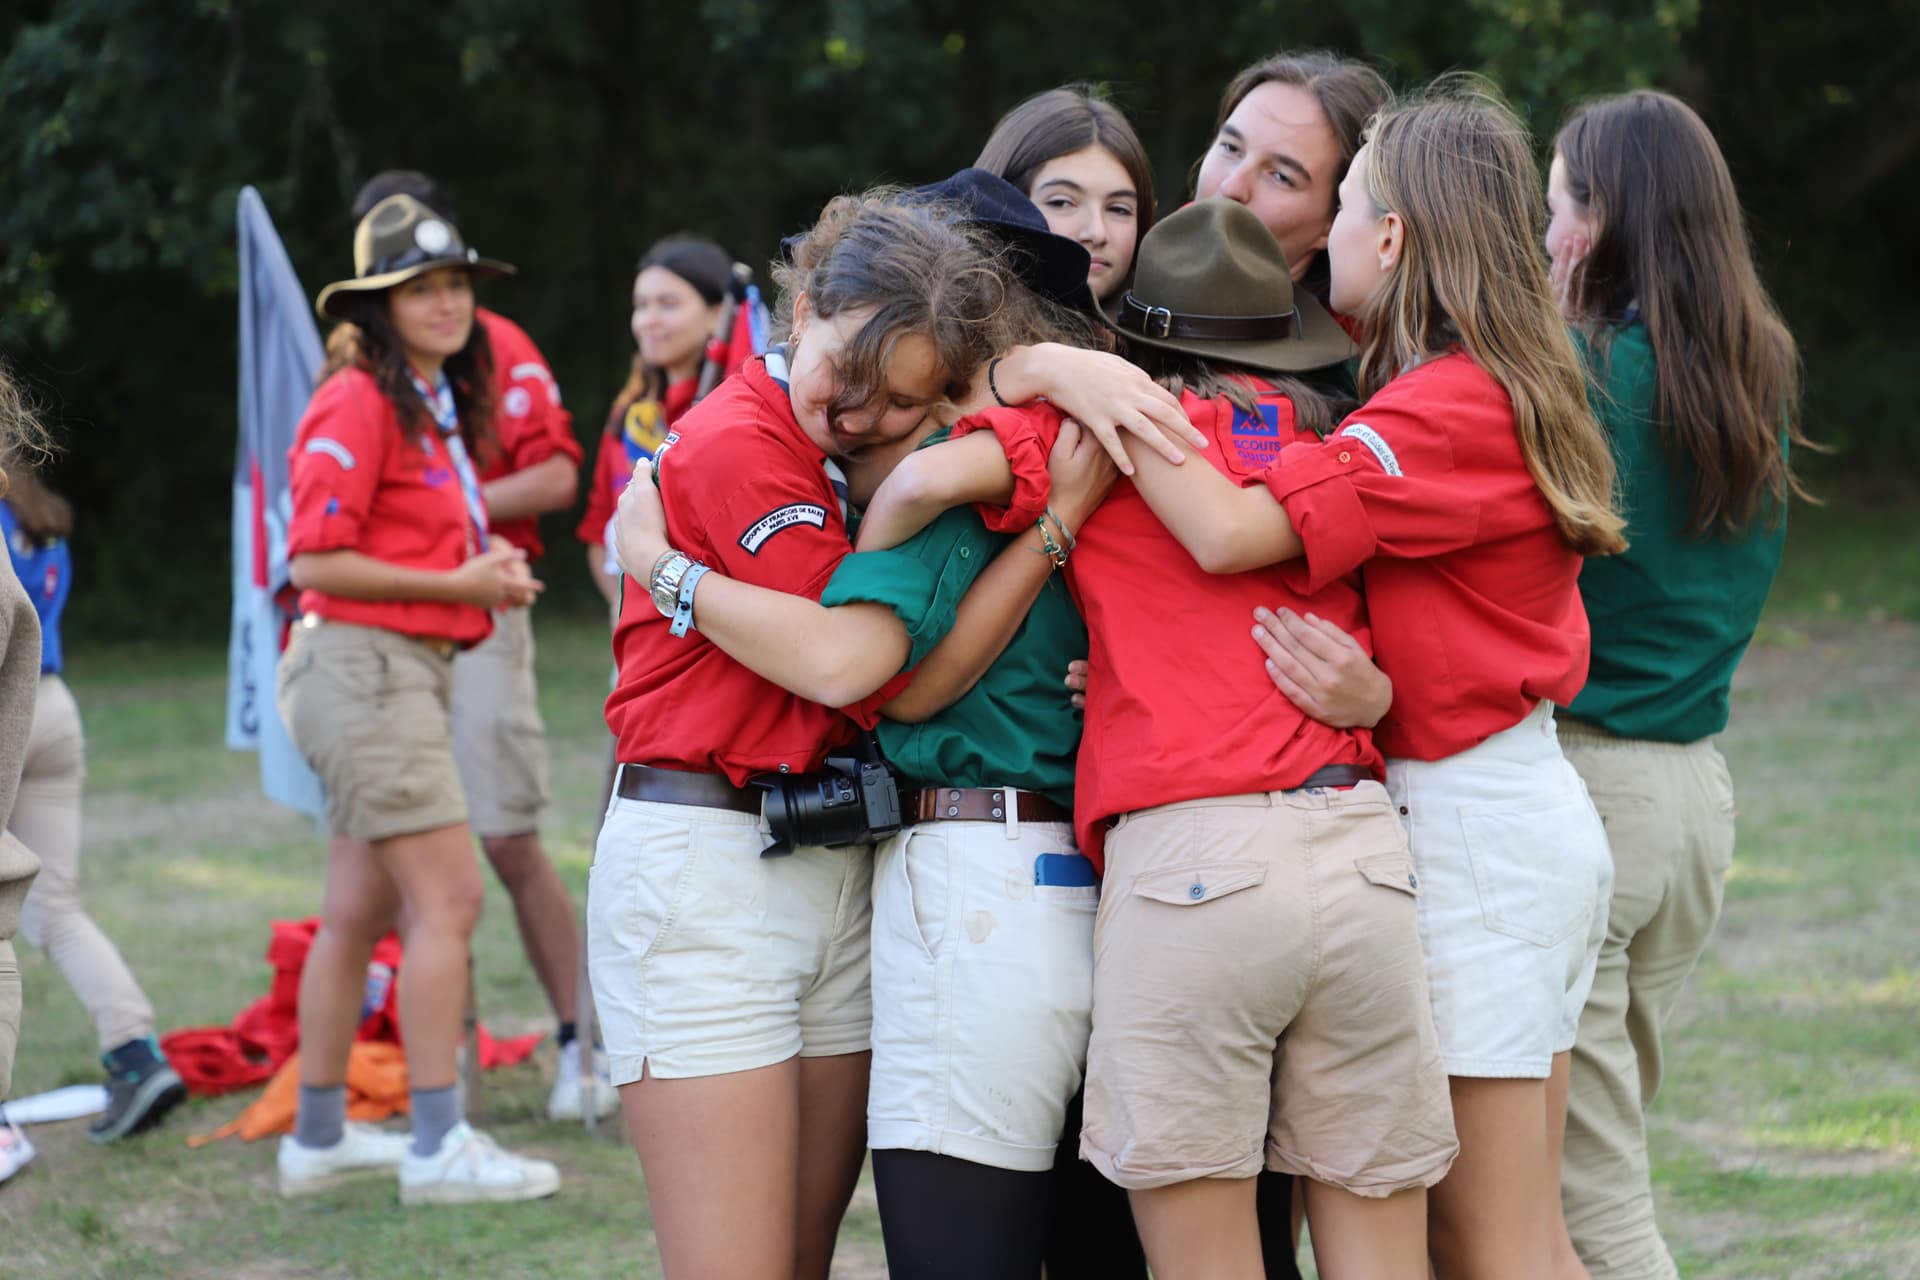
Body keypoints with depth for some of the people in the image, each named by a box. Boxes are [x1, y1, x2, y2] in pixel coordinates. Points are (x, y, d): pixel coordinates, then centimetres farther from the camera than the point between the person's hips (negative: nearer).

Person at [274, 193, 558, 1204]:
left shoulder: (441, 407, 17)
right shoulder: (358, 405, -13)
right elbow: (315, 561, -17)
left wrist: (488, 561, 8)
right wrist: (456, 583, -15)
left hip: (413, 672, 10)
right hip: (364, 665, -10)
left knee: (361, 911, 13)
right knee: (448, 898, -13)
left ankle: (319, 1139, 20)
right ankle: (438, 1147, -12)